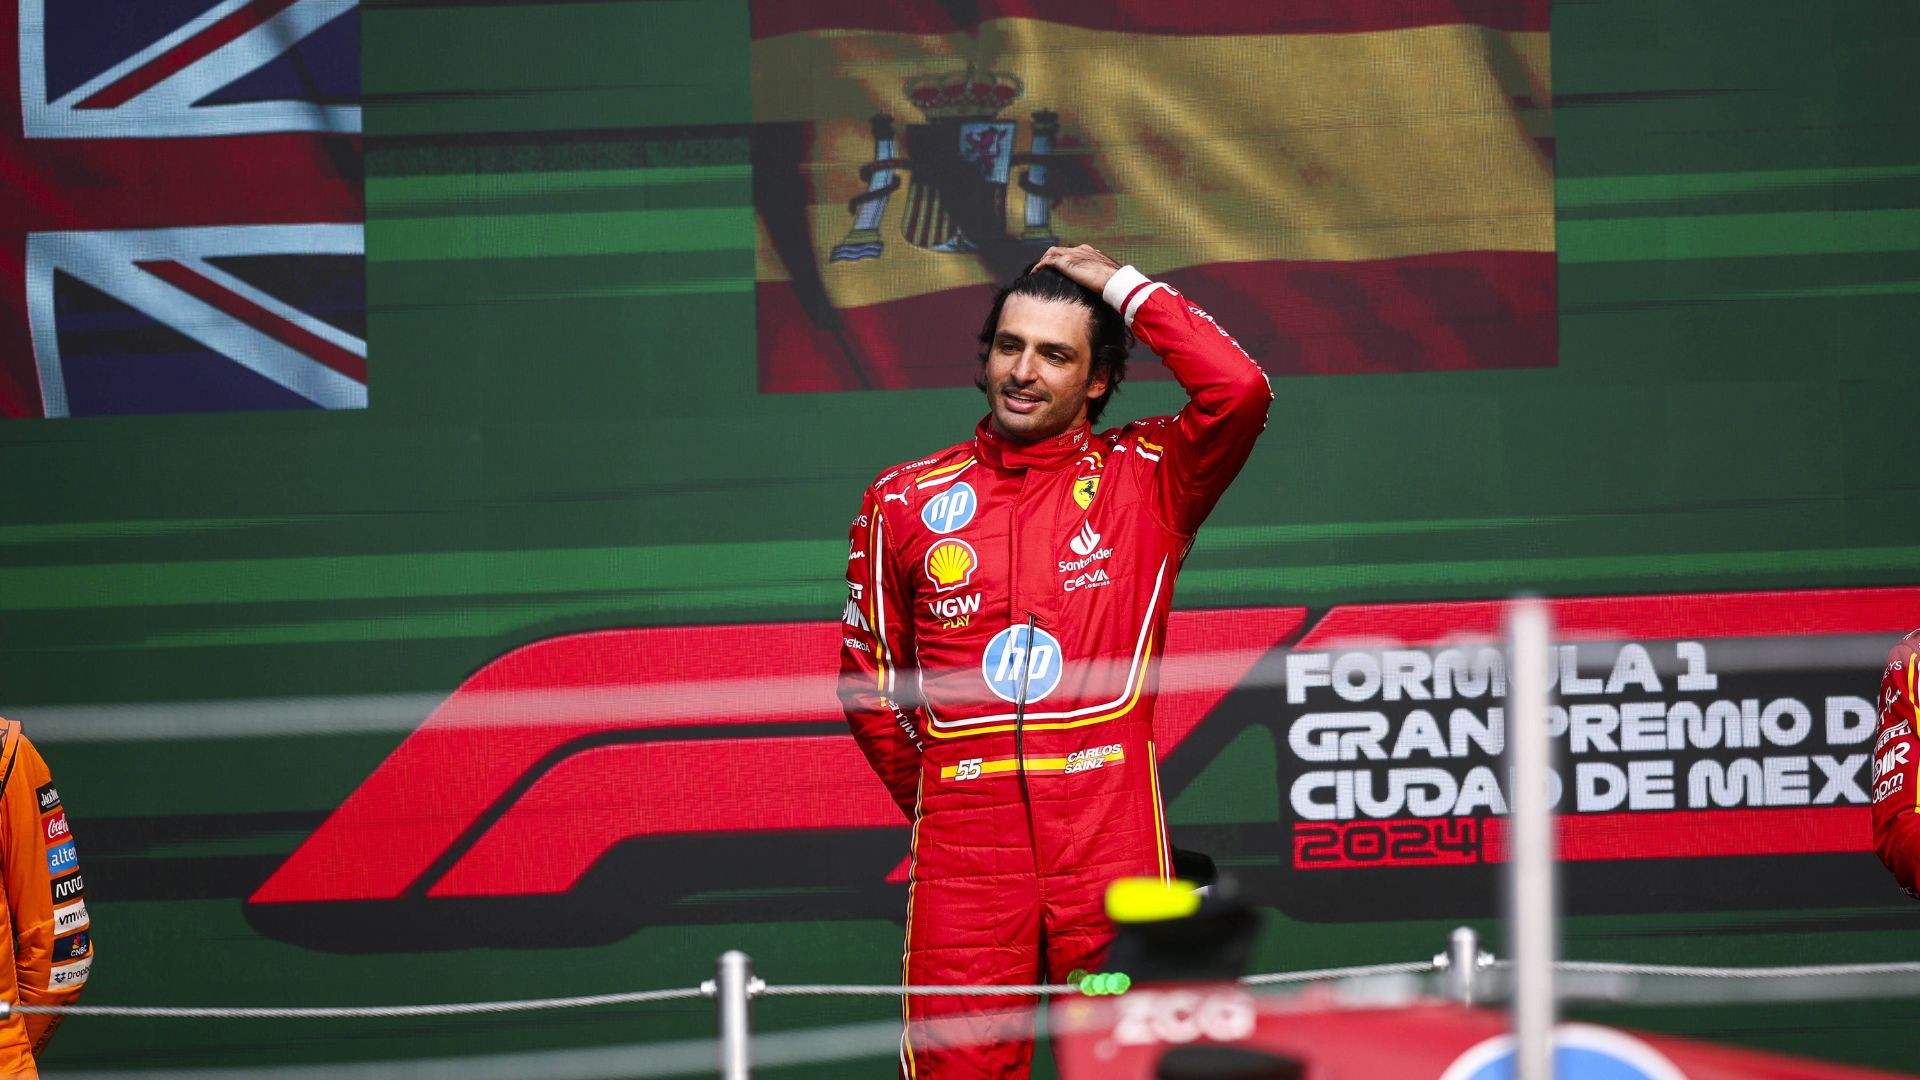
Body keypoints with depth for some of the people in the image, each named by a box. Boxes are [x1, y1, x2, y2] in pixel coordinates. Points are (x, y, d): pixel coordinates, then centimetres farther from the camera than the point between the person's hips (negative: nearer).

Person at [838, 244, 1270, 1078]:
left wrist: (1127, 288, 0)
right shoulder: (905, 501, 12)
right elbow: (869, 674, 19)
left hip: (1113, 843, -1)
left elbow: (1239, 391, -10)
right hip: (961, 853, 1)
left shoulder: (1143, 479, 7)